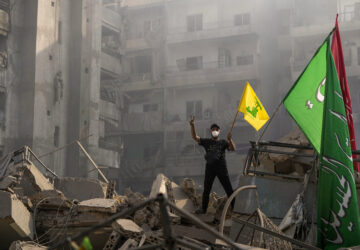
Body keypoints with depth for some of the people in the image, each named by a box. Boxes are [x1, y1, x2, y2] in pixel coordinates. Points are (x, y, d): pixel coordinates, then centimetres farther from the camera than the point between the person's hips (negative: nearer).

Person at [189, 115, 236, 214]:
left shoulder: (223, 142, 9)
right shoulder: (207, 141, 10)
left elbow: (232, 148, -6)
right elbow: (195, 137, -1)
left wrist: (229, 140, -25)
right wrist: (192, 126, -16)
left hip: (221, 168, -1)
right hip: (210, 168, 1)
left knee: (229, 189, -1)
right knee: (206, 190, 6)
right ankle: (203, 208, 15)